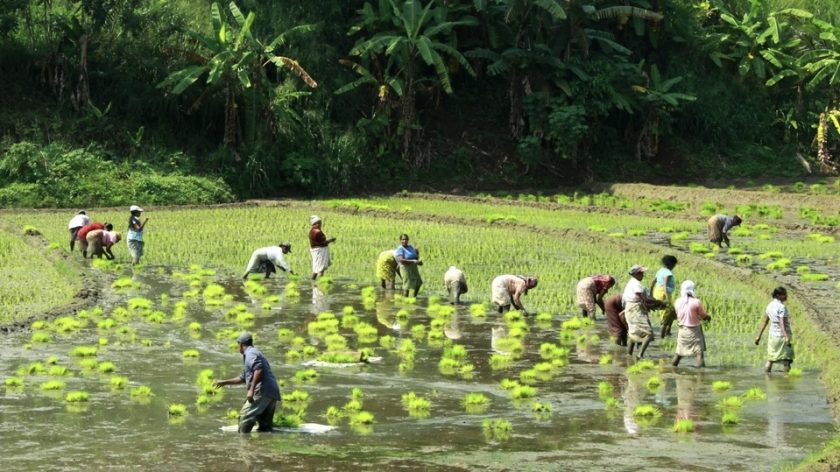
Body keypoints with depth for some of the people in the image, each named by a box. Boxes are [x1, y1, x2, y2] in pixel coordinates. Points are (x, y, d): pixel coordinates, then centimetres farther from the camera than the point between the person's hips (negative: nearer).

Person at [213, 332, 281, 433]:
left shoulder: (250, 353, -1)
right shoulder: (256, 353, 31)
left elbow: (259, 370, -20)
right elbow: (243, 378, 41)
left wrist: (251, 389, -21)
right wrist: (224, 382, 47)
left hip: (262, 391, -9)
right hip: (272, 393, 9)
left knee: (245, 417, -11)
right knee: (265, 425, 6)